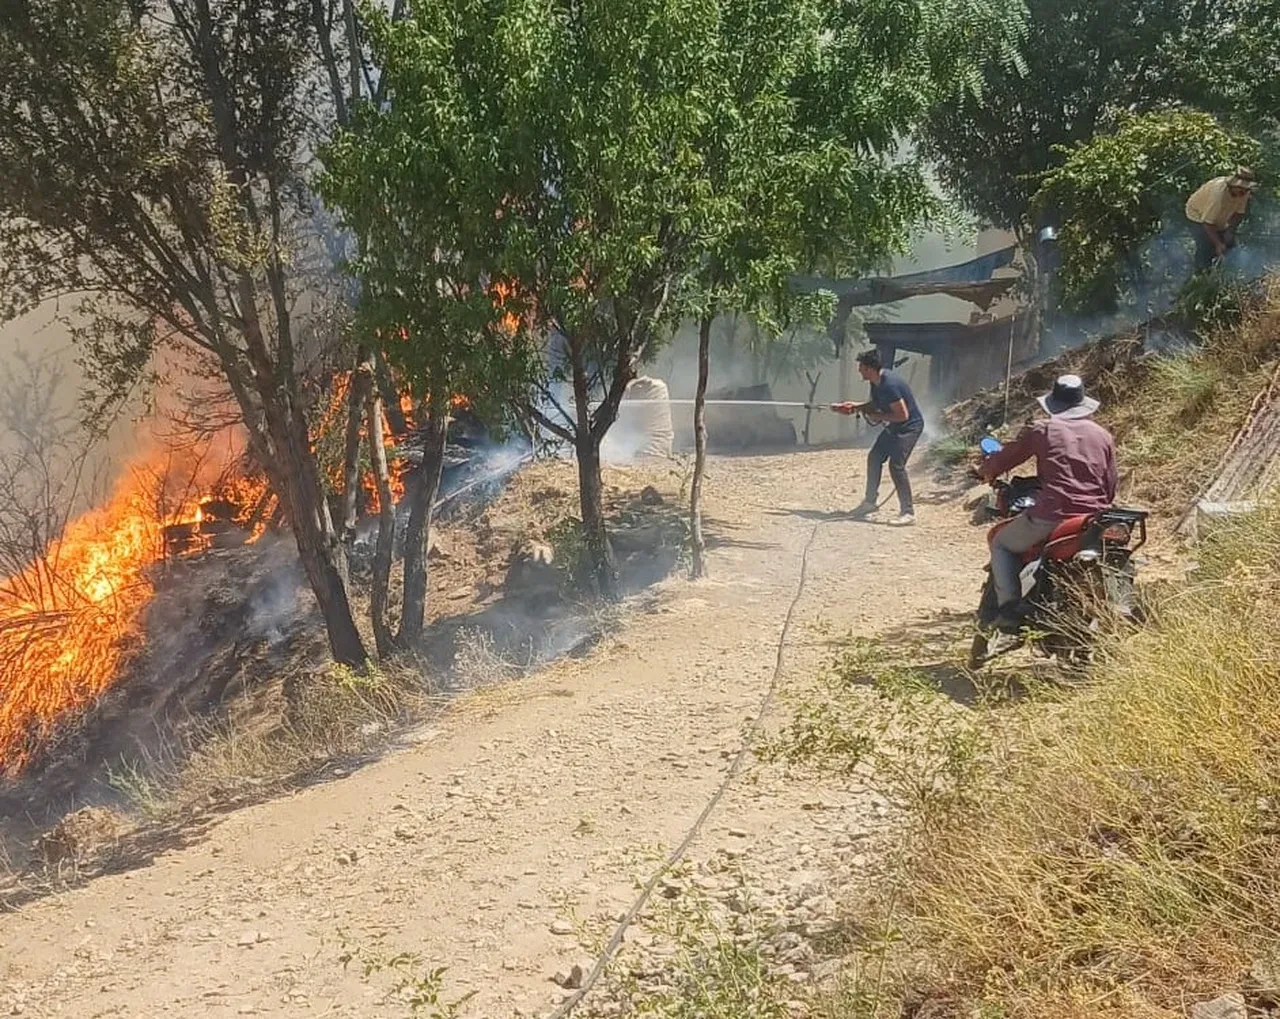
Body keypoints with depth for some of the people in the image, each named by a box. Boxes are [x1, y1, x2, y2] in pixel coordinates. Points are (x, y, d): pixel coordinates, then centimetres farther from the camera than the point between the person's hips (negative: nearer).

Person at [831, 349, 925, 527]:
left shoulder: (889, 385, -30)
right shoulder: (876, 383, 1)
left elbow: (902, 415, -29)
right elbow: (875, 404, 19)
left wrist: (878, 416, -19)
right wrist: (855, 407, 5)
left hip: (910, 426, -10)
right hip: (894, 426, 10)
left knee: (896, 465, -18)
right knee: (874, 458, 12)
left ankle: (908, 513, -13)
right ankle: (870, 502, 25)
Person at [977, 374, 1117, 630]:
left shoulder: (1041, 430, 6)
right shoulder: (1103, 436, 15)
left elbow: (1005, 458, 14)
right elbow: (1110, 489, 16)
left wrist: (986, 471, 35)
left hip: (1051, 517, -4)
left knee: (1002, 544, 20)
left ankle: (1010, 609, 1)